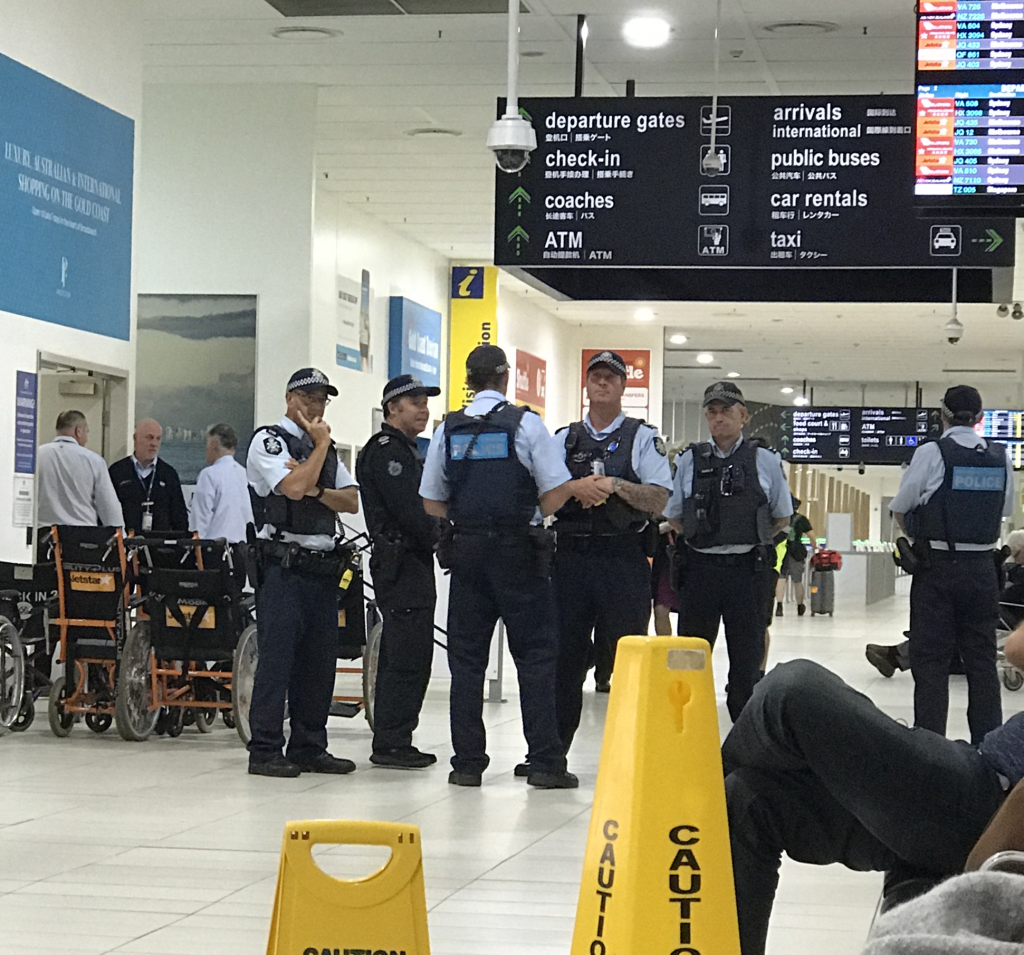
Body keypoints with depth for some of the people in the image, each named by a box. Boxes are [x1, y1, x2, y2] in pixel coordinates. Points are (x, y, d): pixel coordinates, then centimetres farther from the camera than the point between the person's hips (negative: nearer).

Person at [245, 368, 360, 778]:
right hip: (284, 565, -7)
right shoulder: (269, 440, -2)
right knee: (277, 658, -8)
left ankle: (309, 747, 15)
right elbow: (294, 487, -18)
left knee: (320, 660, 8)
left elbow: (351, 501, 11)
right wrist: (321, 444, -6)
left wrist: (318, 491, -8)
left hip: (323, 566, 7)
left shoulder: (326, 448, 20)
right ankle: (265, 751, -4)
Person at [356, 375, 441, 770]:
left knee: (403, 657, 12)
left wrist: (440, 538, 5)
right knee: (408, 656, -12)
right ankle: (391, 742, -10)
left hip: (414, 565, 11)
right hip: (401, 564, -11)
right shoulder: (386, 450, -11)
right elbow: (408, 512, -18)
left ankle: (392, 741, 17)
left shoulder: (406, 451, 23)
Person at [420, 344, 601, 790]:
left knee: (466, 657, 7)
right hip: (519, 552, -3)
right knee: (535, 655, 1)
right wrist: (575, 487, 11)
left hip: (466, 550, 3)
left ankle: (467, 762, 6)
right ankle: (545, 762, -3)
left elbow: (432, 504, 8)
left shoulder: (448, 430, 5)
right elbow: (551, 498, -8)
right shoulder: (526, 424, -5)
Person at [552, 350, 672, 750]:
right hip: (570, 556, 3)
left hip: (623, 561, -3)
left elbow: (659, 501, -3)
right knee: (564, 657, 4)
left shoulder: (643, 438, 7)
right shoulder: (564, 440, 16)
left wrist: (617, 485, -16)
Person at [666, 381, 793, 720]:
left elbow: (783, 518, 13)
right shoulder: (689, 461, 7)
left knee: (747, 660, 3)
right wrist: (706, 537, 7)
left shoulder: (765, 461, 5)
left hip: (748, 569, -1)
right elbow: (674, 516, 15)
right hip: (699, 567, 1)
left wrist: (749, 539, 8)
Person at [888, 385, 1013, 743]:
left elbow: (900, 509, -1)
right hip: (982, 566, 4)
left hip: (937, 567, -4)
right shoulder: (1001, 458, 3)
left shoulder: (931, 454, -9)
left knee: (930, 659, 1)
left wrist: (919, 539, 15)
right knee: (982, 658, 10)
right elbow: (1004, 511, 13)